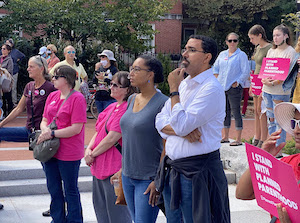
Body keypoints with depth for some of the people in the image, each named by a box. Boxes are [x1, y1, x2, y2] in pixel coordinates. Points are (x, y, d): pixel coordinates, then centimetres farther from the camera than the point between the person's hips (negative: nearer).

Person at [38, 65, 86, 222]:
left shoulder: (77, 98, -13)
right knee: (54, 189, 17)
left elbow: (76, 128, -18)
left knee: (71, 191, 7)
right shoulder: (52, 96, 9)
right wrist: (45, 129, -10)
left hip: (69, 154, -7)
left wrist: (52, 134, -19)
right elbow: (44, 120, 13)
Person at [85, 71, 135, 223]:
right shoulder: (111, 107, 13)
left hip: (114, 167, -10)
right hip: (99, 165, 10)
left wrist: (92, 154, -10)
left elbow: (112, 138, -20)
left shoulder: (126, 109, -17)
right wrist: (89, 149, -1)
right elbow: (98, 131, 16)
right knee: (100, 207, 20)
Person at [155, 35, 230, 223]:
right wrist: (183, 131, -13)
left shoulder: (212, 88, -15)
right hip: (171, 169, 8)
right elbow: (160, 122, 7)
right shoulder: (184, 84, 12)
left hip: (197, 172, -8)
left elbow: (181, 125, -22)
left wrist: (174, 89, -13)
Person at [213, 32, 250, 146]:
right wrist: (217, 80, 10)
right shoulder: (222, 54, 13)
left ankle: (238, 139, -1)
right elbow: (215, 67, 22)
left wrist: (237, 82, -11)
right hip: (222, 87, 6)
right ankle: (225, 137, 21)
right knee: (225, 112, 11)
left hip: (234, 88, -6)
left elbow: (246, 72, -8)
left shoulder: (241, 55, -4)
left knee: (236, 112, -6)